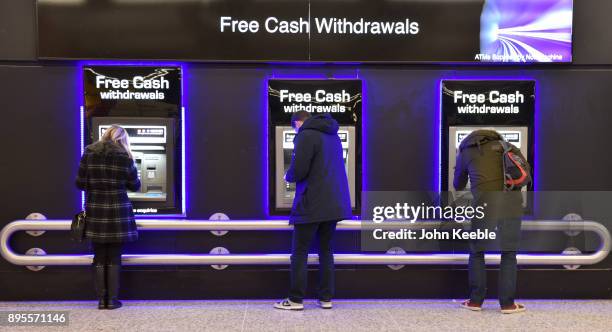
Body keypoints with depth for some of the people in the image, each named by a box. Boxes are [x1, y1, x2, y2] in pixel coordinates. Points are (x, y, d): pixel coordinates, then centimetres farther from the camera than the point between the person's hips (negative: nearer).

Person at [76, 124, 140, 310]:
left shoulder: (89, 155, -1)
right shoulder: (124, 158, -7)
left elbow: (80, 184, 2)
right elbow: (135, 186, 3)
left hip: (95, 213, 2)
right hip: (117, 213, -2)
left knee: (99, 259, 11)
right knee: (114, 259, 7)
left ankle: (101, 300, 15)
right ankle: (112, 300, 11)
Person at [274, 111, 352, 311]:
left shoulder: (306, 136, -10)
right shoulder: (333, 135, 15)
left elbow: (298, 171, -18)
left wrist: (288, 176, 4)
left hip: (311, 205, -7)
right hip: (334, 204, 8)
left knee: (299, 252, 2)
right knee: (326, 251, 13)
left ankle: (295, 300, 6)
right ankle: (326, 298, 16)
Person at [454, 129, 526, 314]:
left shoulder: (465, 151, 21)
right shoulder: (503, 145, 24)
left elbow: (459, 184, 34)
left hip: (485, 203, -1)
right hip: (512, 201, 2)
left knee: (477, 252, 14)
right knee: (509, 252, 12)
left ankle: (476, 301, 16)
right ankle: (508, 303, 13)